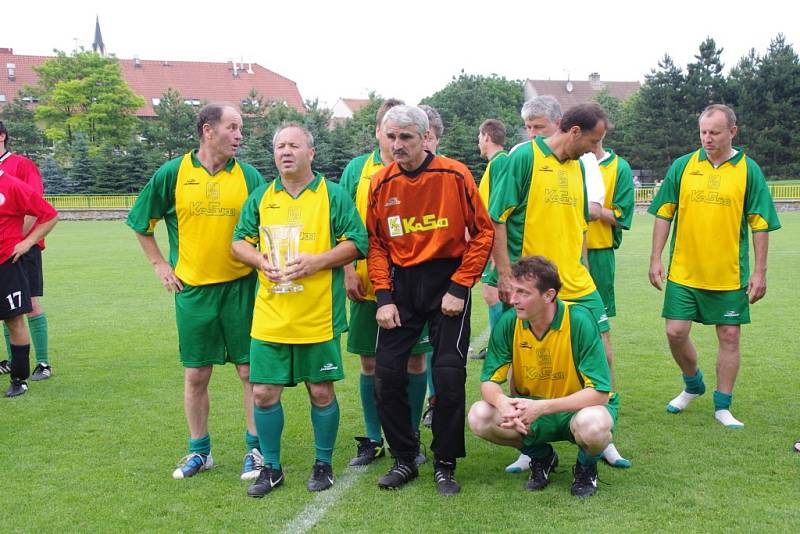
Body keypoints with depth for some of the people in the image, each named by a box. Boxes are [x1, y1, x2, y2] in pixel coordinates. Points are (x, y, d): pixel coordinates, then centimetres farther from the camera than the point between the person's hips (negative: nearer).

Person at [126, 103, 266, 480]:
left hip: (240, 286, 0)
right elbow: (140, 222, 10)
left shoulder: (248, 175, 0)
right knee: (195, 374, 9)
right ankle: (199, 451, 25)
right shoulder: (173, 173, -1)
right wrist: (159, 264, 7)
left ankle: (256, 448, 16)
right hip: (192, 289, 0)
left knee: (250, 370, 2)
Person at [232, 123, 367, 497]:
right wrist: (261, 260, -8)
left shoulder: (333, 195, 0)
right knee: (264, 393, 4)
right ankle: (271, 467, 22)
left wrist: (316, 261, -16)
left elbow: (357, 243, -3)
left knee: (321, 392, 7)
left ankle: (323, 464, 26)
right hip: (270, 317, 3)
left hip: (319, 316, -3)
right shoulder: (261, 197, 10)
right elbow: (239, 241, 13)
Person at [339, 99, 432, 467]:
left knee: (414, 361, 6)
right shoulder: (358, 169, 7)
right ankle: (373, 440, 22)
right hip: (368, 284, 1)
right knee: (370, 363, 8)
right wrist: (348, 270, -1)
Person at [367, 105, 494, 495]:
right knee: (387, 373, 2)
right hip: (401, 283, 3)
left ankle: (445, 464, 14)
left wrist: (459, 287, -10)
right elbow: (375, 242, 6)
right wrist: (383, 297, -3)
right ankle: (404, 459, 19)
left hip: (447, 280, -3)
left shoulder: (454, 175, -9)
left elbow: (482, 231, -5)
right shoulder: (381, 182, 0)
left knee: (449, 376, -4)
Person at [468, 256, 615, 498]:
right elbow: (489, 381, -9)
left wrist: (542, 407, -36)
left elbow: (600, 392, -26)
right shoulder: (508, 322, -14)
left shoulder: (579, 321, -24)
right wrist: (503, 403, -34)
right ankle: (540, 457, 7)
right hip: (530, 408, 4)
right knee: (479, 417, -23)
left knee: (592, 424, -39)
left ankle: (586, 466, 1)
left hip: (578, 407, -3)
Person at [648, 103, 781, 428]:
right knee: (676, 332, 0)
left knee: (729, 337, 4)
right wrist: (656, 259, 0)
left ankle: (722, 406, 18)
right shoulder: (682, 166, 2)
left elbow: (760, 225, 0)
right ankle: (693, 386, 28)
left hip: (730, 275, -1)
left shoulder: (749, 170, -1)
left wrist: (760, 271, -4)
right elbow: (664, 215, 5)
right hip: (683, 271, 1)